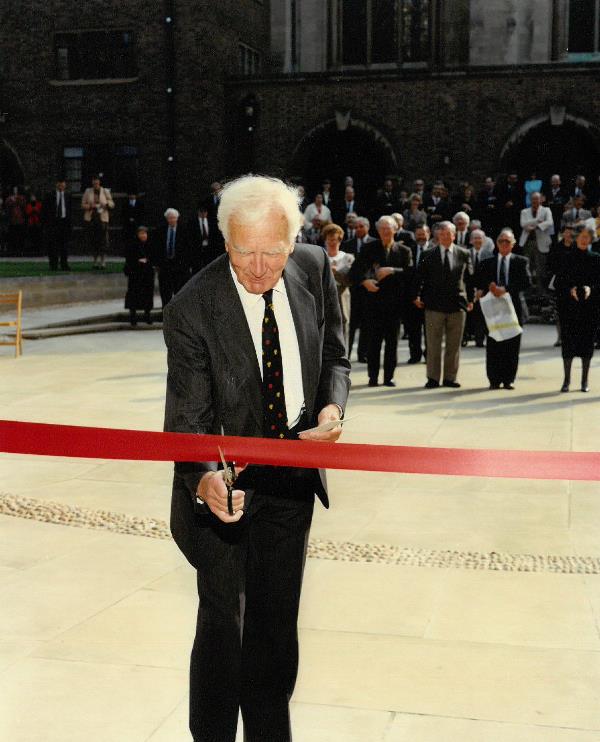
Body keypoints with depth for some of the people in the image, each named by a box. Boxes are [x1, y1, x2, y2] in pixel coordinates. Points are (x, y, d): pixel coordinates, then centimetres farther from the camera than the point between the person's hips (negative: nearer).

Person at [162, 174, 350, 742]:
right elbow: (188, 416, -22)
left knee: (277, 621, 16)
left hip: (292, 479, 4)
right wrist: (204, 479, -41)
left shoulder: (314, 269, -7)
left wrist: (333, 406, -14)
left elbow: (334, 357, 7)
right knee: (223, 620, 5)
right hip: (226, 482, -4)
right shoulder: (192, 309, -22)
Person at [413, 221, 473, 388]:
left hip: (457, 305, 1)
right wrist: (417, 296, -2)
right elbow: (419, 277, 6)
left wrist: (470, 299, 5)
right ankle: (433, 378, 9)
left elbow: (470, 277, 9)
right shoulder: (429, 255, 2)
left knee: (454, 344, 6)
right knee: (433, 344, 2)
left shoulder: (464, 254, 5)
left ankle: (450, 377, 15)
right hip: (434, 305, -1)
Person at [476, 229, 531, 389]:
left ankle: (509, 379, 9)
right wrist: (487, 288, -14)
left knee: (512, 345, 1)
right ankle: (494, 379, 6)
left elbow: (527, 282, -8)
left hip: (513, 307, -1)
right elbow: (479, 281, 9)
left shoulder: (521, 261, 5)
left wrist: (505, 289, -19)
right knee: (493, 345, 0)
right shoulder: (487, 263, 12)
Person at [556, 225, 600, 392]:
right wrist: (570, 290, -16)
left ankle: (584, 381, 11)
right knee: (568, 341, 0)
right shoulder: (566, 258, 2)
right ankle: (567, 380, 9)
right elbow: (558, 282, 1)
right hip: (569, 307, 0)